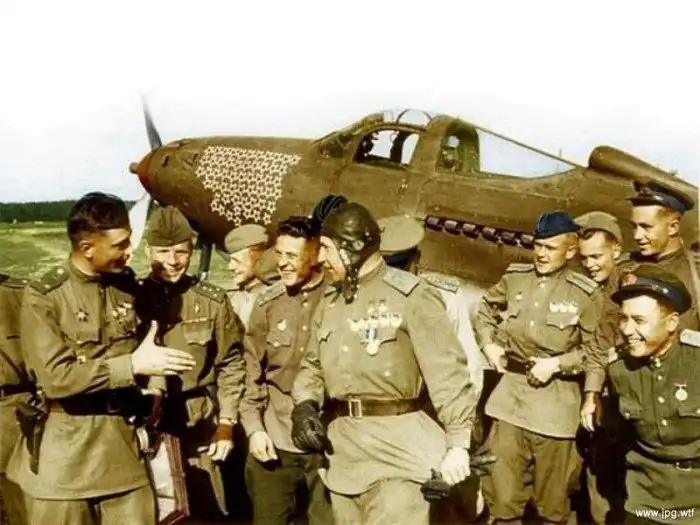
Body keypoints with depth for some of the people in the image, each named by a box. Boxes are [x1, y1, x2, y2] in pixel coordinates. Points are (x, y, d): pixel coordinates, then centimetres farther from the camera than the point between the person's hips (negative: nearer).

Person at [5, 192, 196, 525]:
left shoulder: (127, 285, 4)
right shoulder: (44, 297, -12)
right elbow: (55, 377, -20)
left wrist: (151, 373, 4)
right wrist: (132, 365, -22)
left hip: (123, 440, 5)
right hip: (65, 451, -4)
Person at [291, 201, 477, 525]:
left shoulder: (410, 296, -10)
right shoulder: (330, 301, 12)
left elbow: (447, 372, -12)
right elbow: (313, 364, 19)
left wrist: (458, 441, -15)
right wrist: (304, 405, 0)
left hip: (397, 443, -7)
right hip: (341, 445, 7)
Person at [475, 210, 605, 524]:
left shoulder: (585, 294, -8)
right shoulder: (515, 277, 3)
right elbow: (485, 310, 19)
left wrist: (556, 364, -14)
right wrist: (489, 344, 4)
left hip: (555, 402, -3)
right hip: (510, 394, 3)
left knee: (552, 496, 13)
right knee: (502, 492, 9)